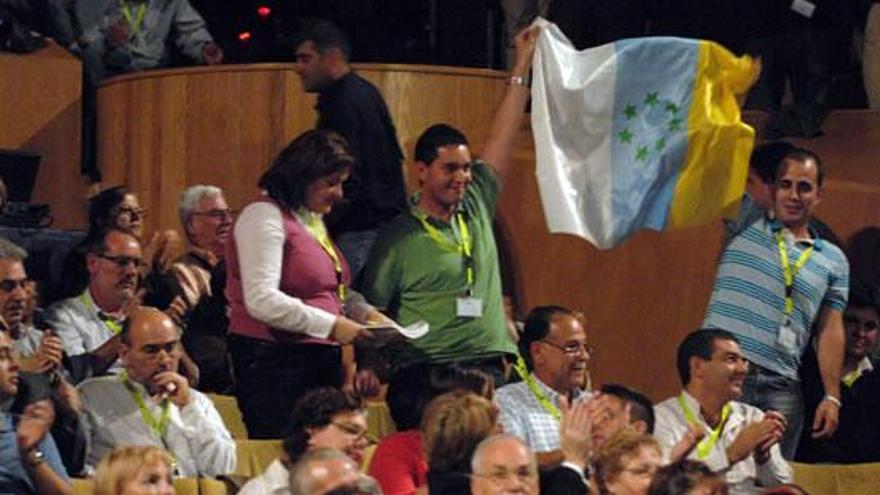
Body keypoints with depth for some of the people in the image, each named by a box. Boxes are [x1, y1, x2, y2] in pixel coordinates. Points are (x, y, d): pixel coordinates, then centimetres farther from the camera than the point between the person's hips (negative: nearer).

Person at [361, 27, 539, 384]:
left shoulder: (476, 207, 15)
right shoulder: (399, 237, 0)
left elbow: (503, 137, 20)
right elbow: (370, 311, 1)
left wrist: (522, 65, 23)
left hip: (488, 365, 5)